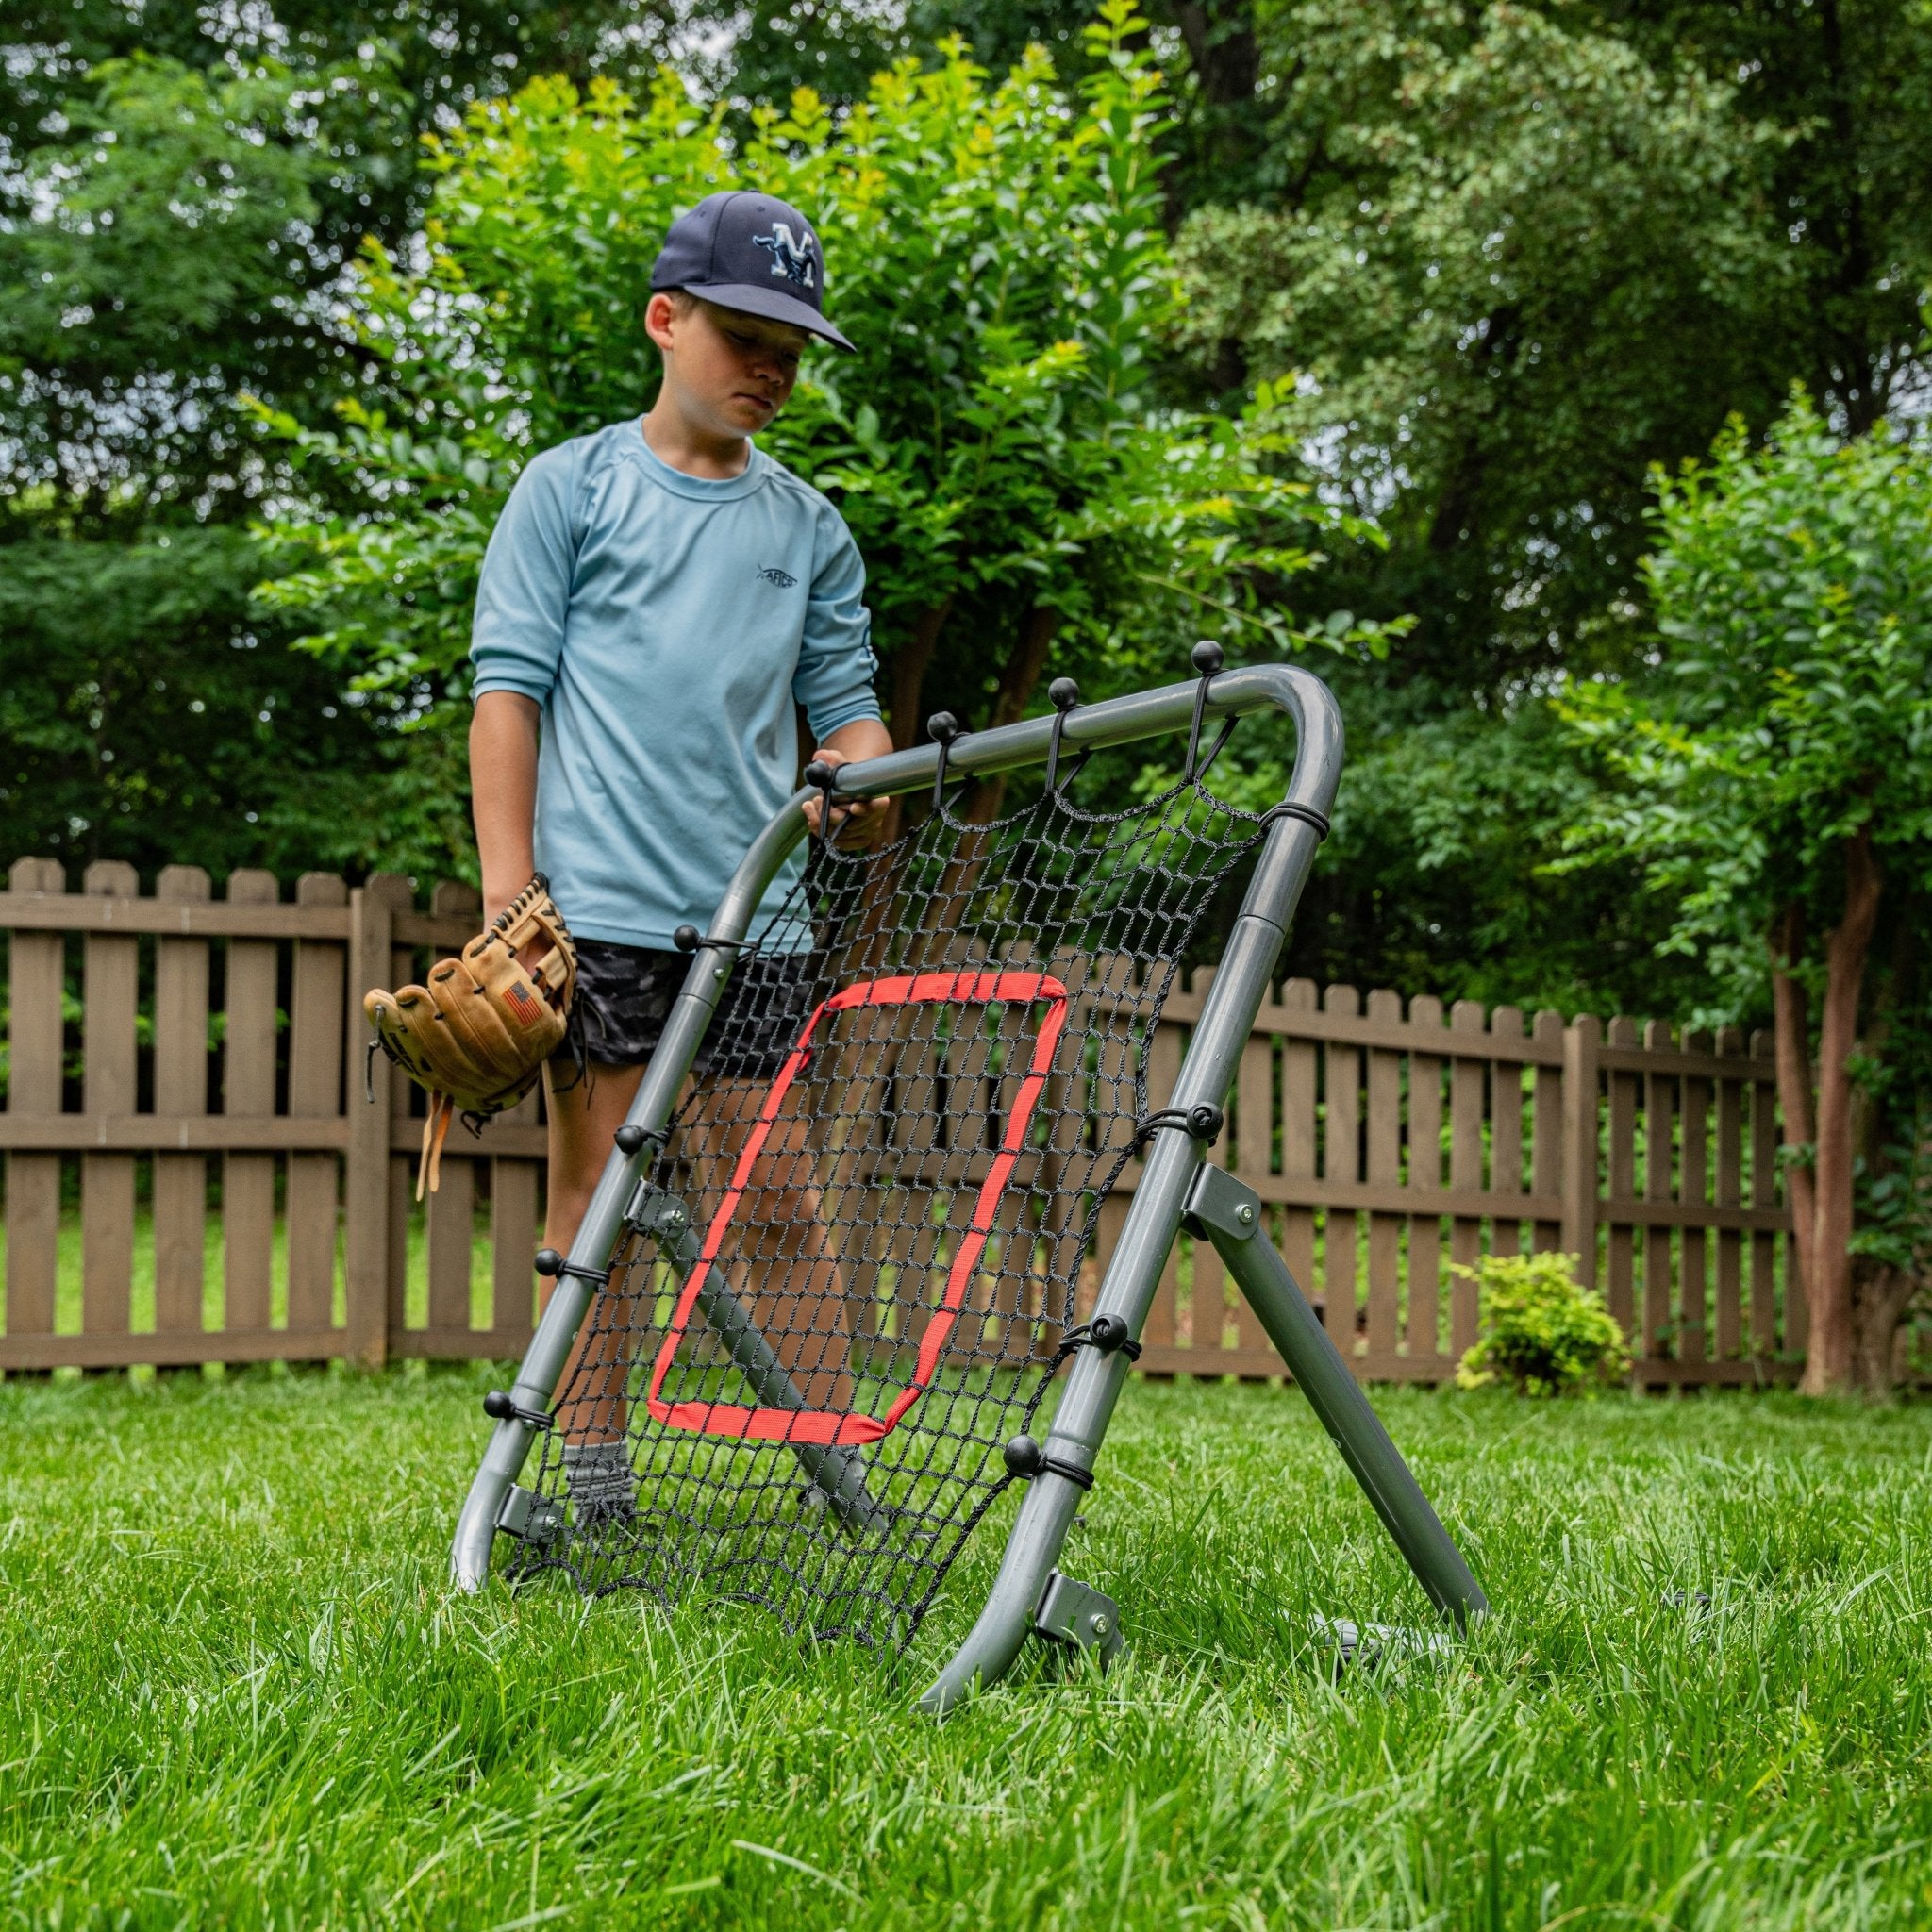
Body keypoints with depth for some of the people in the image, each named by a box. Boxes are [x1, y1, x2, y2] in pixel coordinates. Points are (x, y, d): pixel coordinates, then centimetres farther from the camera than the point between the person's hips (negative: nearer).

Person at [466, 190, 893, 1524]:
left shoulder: (811, 527, 16)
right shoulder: (574, 488, 6)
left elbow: (841, 698, 18)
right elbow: (508, 685, 2)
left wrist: (864, 775, -7)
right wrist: (507, 886, -6)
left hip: (759, 911, 3)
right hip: (602, 902, -3)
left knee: (787, 1202, 3)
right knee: (596, 1193, 0)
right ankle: (596, 1482, 8)